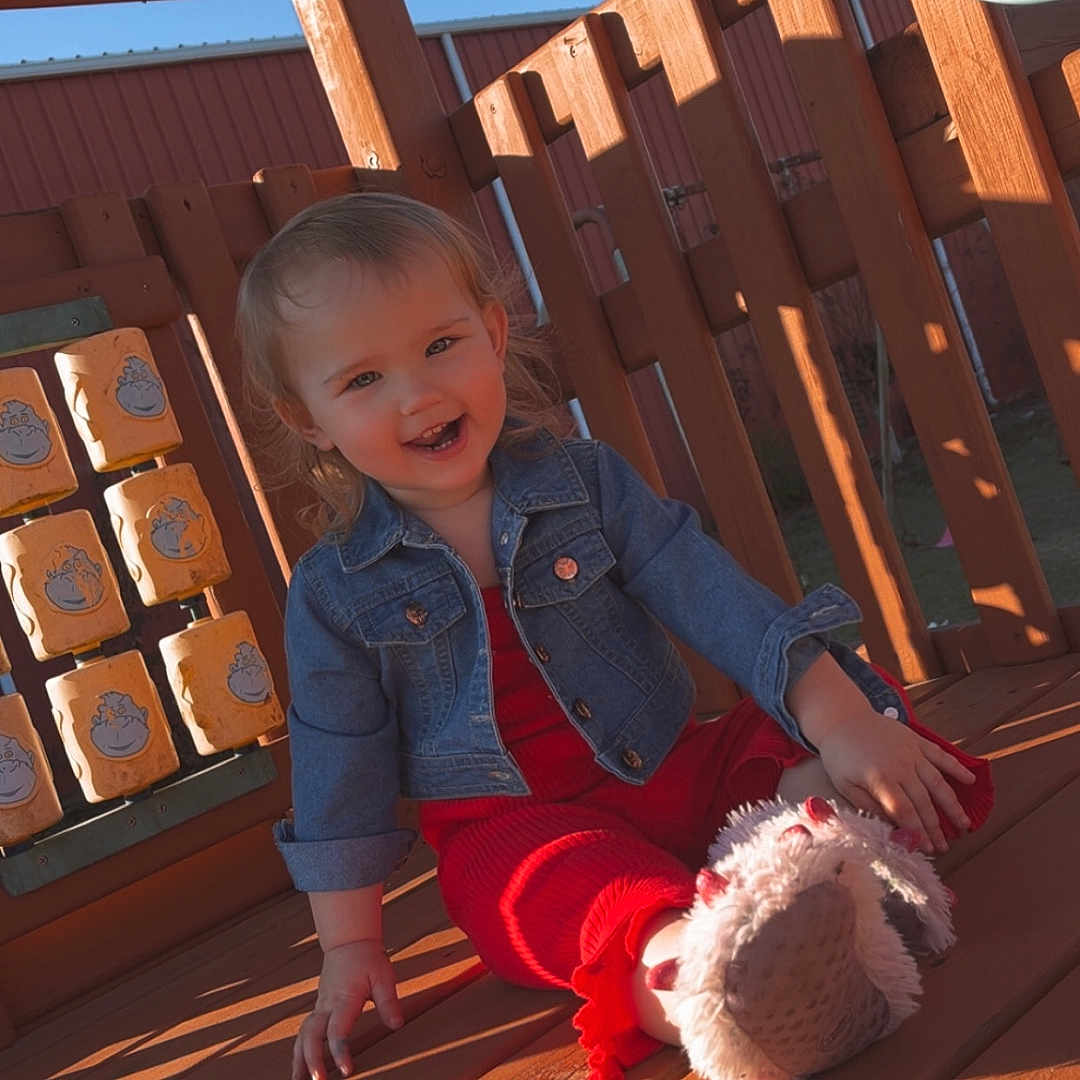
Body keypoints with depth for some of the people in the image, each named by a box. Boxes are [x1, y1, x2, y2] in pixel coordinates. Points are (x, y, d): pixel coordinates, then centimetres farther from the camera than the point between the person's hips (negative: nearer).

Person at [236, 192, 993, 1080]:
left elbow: (713, 596, -8)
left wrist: (839, 718, -20)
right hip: (514, 829, -3)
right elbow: (340, 769, 2)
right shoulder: (334, 592, -2)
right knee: (590, 886, -40)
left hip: (675, 772, 3)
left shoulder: (584, 481, 0)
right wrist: (351, 947, 2)